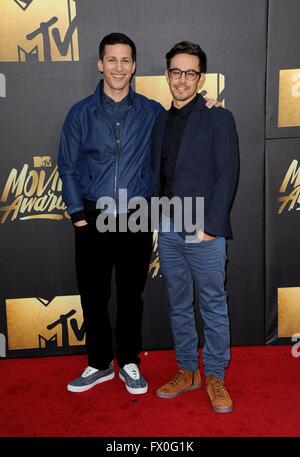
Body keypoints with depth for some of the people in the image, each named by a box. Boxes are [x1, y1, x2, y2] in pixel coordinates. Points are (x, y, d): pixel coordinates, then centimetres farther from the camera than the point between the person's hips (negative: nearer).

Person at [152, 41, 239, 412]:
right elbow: (157, 174, 14)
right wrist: (155, 219, 4)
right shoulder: (161, 120, 14)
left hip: (204, 231, -5)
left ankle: (215, 377, 21)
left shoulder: (217, 117, -3)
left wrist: (210, 226, -14)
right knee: (178, 306, 14)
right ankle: (187, 371, 29)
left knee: (213, 306, 5)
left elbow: (227, 175, -9)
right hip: (168, 230, 6)